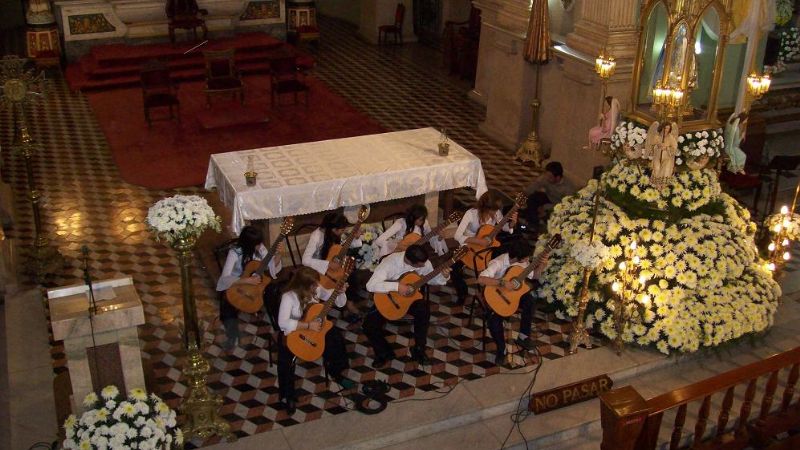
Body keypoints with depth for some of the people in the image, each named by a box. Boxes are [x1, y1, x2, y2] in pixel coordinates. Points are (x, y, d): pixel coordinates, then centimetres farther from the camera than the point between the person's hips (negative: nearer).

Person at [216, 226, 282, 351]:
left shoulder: (260, 248, -8)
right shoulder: (235, 253, -23)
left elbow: (273, 268, -3)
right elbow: (224, 279, -32)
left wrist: (278, 254, -21)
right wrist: (247, 280, -41)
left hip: (257, 283, 4)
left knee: (275, 289, -21)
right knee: (228, 303, -33)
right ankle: (232, 335, -10)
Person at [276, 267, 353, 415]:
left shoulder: (316, 290, -9)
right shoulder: (289, 297, -26)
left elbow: (340, 303, 0)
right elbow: (282, 323, -36)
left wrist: (340, 291, -22)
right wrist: (308, 325, -36)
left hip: (314, 328, 5)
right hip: (292, 333, -5)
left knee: (336, 337, -15)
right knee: (286, 358, -27)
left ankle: (336, 373, 9)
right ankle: (287, 396, -5)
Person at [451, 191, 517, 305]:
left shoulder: (496, 212, -13)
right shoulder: (471, 214, -27)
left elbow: (504, 227, 4)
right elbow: (457, 236, -32)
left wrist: (513, 223, -18)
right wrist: (479, 241, -39)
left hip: (487, 246, 4)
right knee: (454, 267, -26)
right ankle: (462, 293, 2)